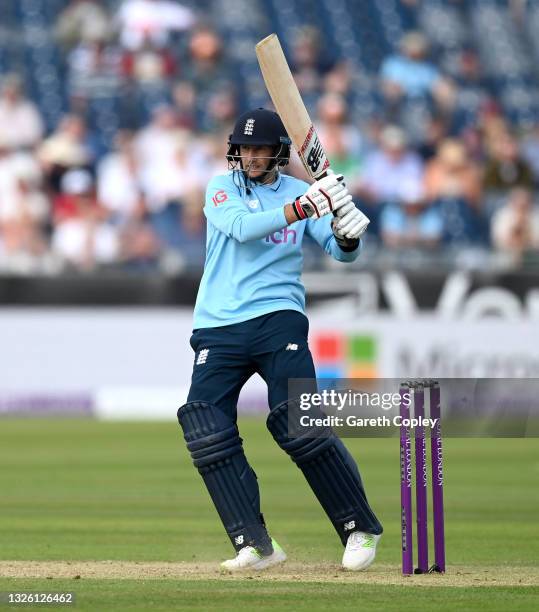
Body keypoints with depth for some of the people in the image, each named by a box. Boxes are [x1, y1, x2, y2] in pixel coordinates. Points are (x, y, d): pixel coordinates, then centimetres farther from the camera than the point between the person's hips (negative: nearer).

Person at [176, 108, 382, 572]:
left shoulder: (300, 192, 8)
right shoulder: (222, 188, 5)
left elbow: (341, 251, 0)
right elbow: (242, 227, -16)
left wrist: (346, 233, -24)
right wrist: (302, 207, -29)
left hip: (278, 320, -1)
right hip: (218, 328, 1)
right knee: (205, 428, -14)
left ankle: (361, 529, -4)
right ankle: (255, 546, -10)